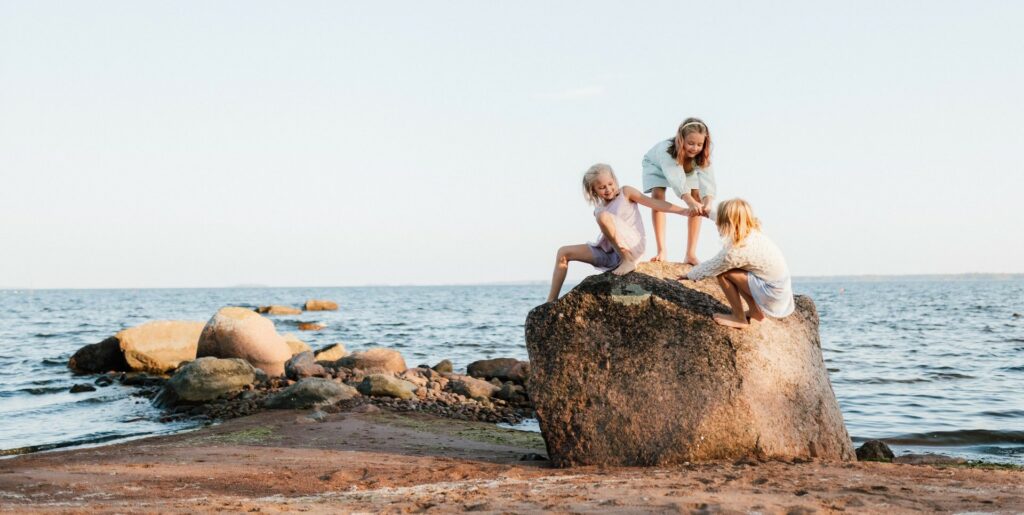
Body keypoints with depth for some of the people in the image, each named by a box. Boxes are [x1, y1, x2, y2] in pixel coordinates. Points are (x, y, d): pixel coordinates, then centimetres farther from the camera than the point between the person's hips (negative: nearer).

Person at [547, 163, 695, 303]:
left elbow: (654, 203, -5)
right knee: (564, 252, 3)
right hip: (611, 254, 6)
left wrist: (683, 211, -16)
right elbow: (607, 236, 13)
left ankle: (628, 261, -21)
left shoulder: (625, 192, 4)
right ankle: (551, 301, 1)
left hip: (632, 248, -6)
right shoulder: (598, 210, 16)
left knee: (603, 216, -29)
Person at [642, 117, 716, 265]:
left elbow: (707, 180, -49)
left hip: (688, 169, 3)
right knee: (658, 196, -24)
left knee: (697, 197, -16)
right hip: (657, 165, -3)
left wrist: (708, 203, -68)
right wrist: (691, 202, -75)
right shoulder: (666, 150, -47)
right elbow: (676, 180, -60)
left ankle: (691, 253, -14)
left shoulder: (701, 155, -36)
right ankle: (661, 251, -18)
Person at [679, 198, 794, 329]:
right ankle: (756, 312, 23)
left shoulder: (735, 251, -24)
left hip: (772, 295, -9)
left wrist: (690, 275, 12)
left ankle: (739, 318, 4)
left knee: (722, 273, -10)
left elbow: (709, 268, -8)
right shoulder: (752, 231, -1)